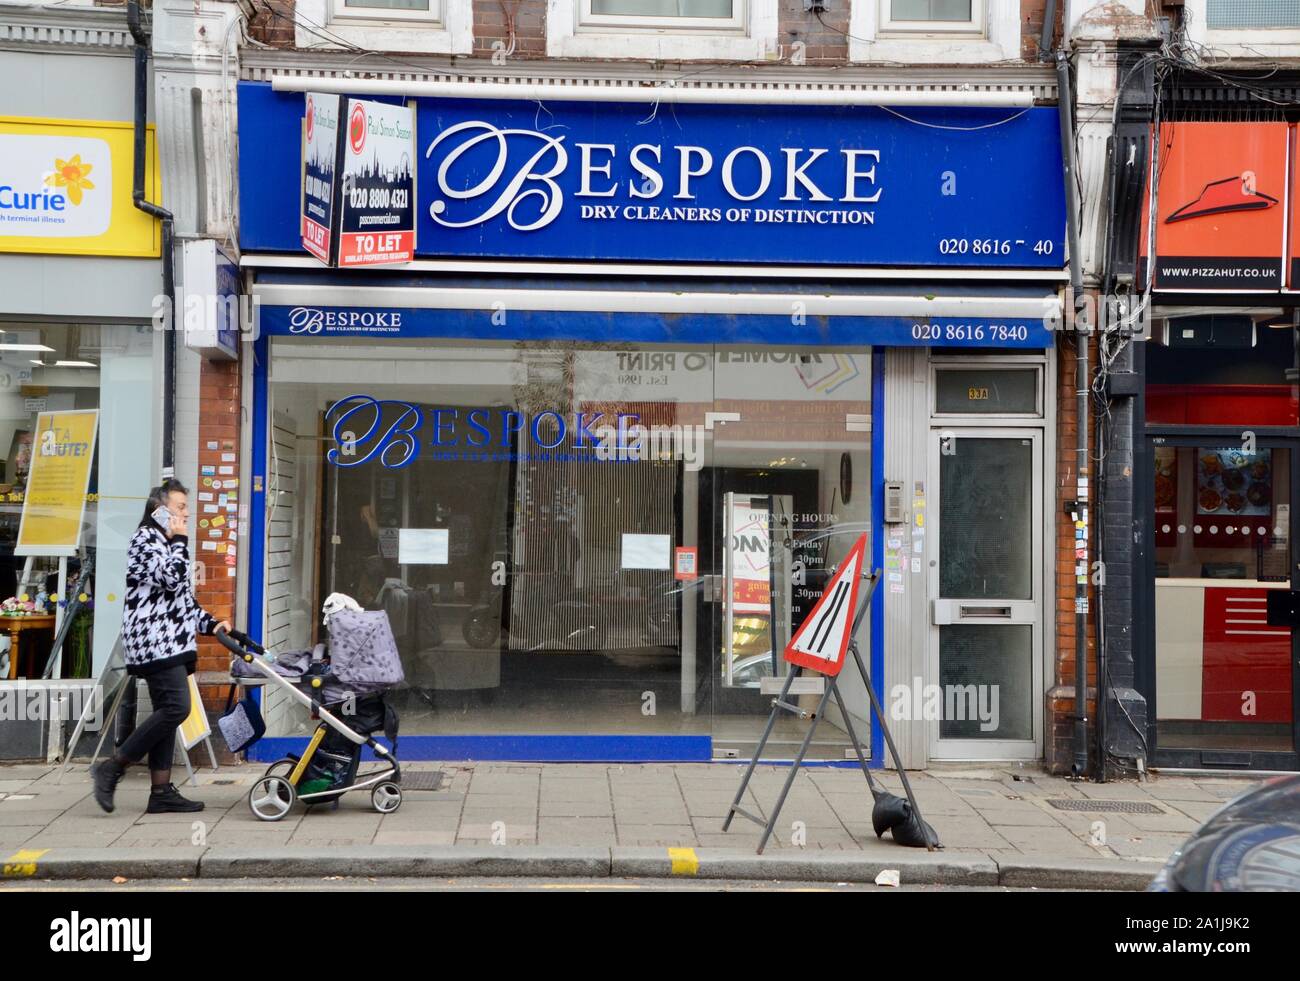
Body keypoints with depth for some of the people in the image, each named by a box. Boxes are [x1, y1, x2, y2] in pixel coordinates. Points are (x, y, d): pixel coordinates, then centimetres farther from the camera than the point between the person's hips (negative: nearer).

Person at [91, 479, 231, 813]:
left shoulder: (167, 544, 25)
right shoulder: (146, 537, -6)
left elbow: (182, 597, 26)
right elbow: (172, 579, -20)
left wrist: (210, 623, 12)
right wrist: (180, 541, -7)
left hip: (170, 641, 10)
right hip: (155, 639, -10)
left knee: (166, 713, 6)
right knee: (176, 707, -18)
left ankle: (161, 791, 6)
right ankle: (113, 768, -10)